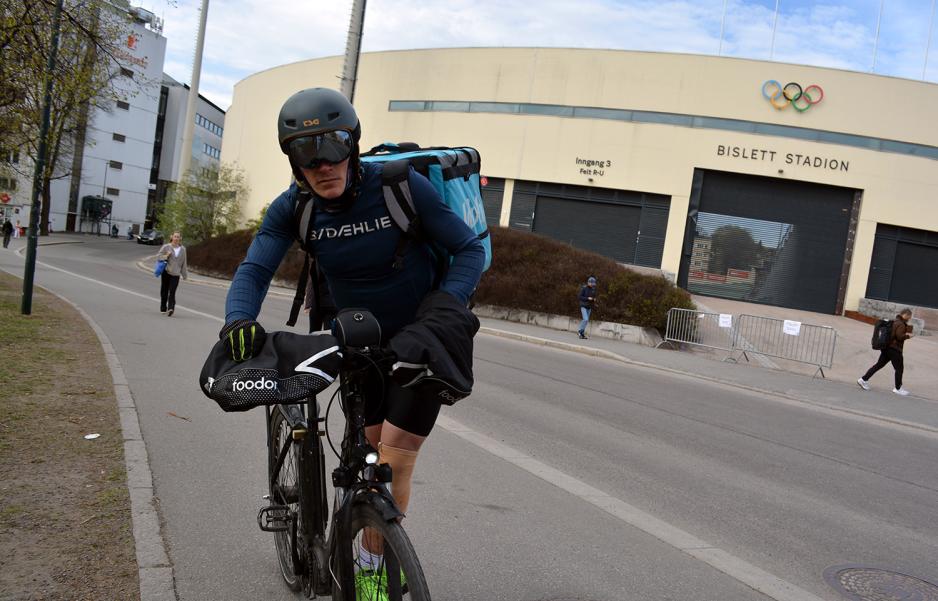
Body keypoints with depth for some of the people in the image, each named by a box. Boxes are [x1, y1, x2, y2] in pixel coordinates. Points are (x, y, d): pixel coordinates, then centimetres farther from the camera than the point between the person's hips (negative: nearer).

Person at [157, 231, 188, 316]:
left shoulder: (183, 249, 9)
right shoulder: (166, 247, 1)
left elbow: (184, 263, 13)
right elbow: (158, 256, 4)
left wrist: (185, 275, 14)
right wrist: (166, 256, -15)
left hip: (175, 274, 0)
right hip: (166, 272, 0)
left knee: (172, 292, -12)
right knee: (164, 291, 7)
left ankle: (170, 308, -20)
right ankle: (163, 308, 19)